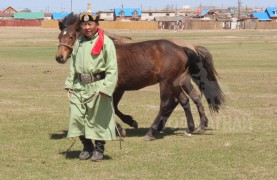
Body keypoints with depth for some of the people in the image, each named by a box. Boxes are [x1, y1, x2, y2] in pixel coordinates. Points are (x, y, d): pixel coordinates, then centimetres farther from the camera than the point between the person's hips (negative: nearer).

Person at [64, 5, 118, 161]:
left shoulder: (106, 42, -7)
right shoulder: (79, 42, 12)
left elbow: (112, 68, -11)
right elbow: (73, 65, 19)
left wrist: (106, 88, -18)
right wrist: (70, 83, 11)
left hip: (97, 87, -5)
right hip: (79, 86, 5)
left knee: (98, 118, 2)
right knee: (77, 116, 2)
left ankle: (99, 148, 18)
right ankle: (87, 146, 19)